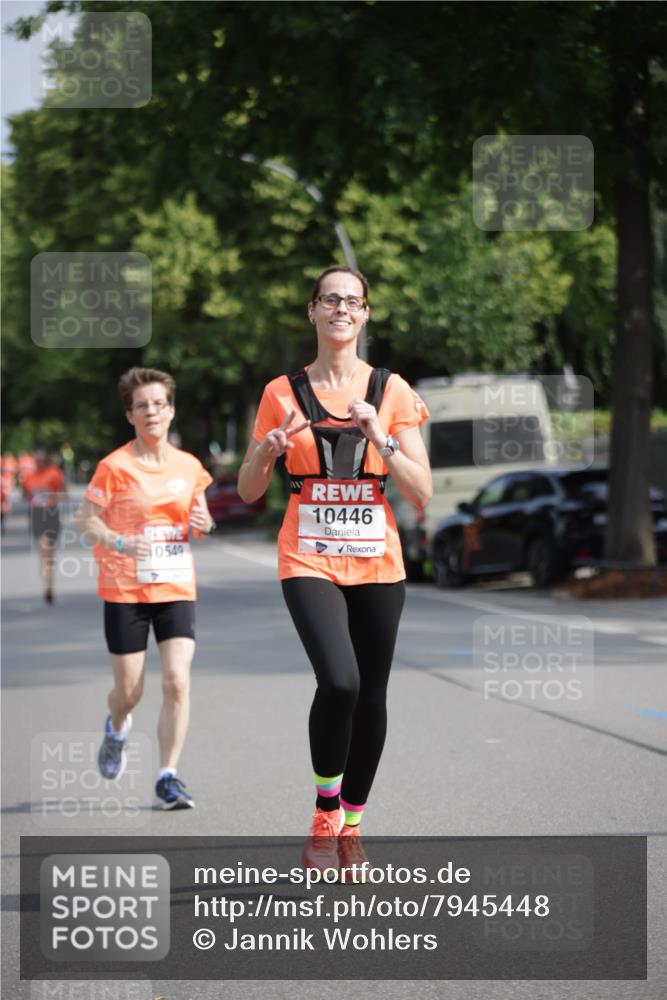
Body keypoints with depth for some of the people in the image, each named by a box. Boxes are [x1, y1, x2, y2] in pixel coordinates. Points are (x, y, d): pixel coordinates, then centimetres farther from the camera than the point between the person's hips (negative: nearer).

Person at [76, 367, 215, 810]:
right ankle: (117, 728, 41)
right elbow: (86, 520, -5)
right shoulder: (115, 467, -7)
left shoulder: (189, 466, 5)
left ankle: (168, 775, -3)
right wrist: (121, 543, -23)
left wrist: (203, 524, -6)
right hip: (125, 590, -2)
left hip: (177, 588, 2)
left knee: (178, 681, -12)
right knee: (130, 690, 4)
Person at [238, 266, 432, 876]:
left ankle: (350, 824, 22)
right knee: (339, 681, -23)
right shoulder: (284, 393, 3)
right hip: (309, 558, -2)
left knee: (371, 696, 4)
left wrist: (381, 438, -14)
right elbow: (248, 492, 8)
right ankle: (325, 811, -2)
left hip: (377, 562, 2)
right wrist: (265, 451, -12)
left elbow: (422, 493, -1)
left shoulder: (392, 391, 4)